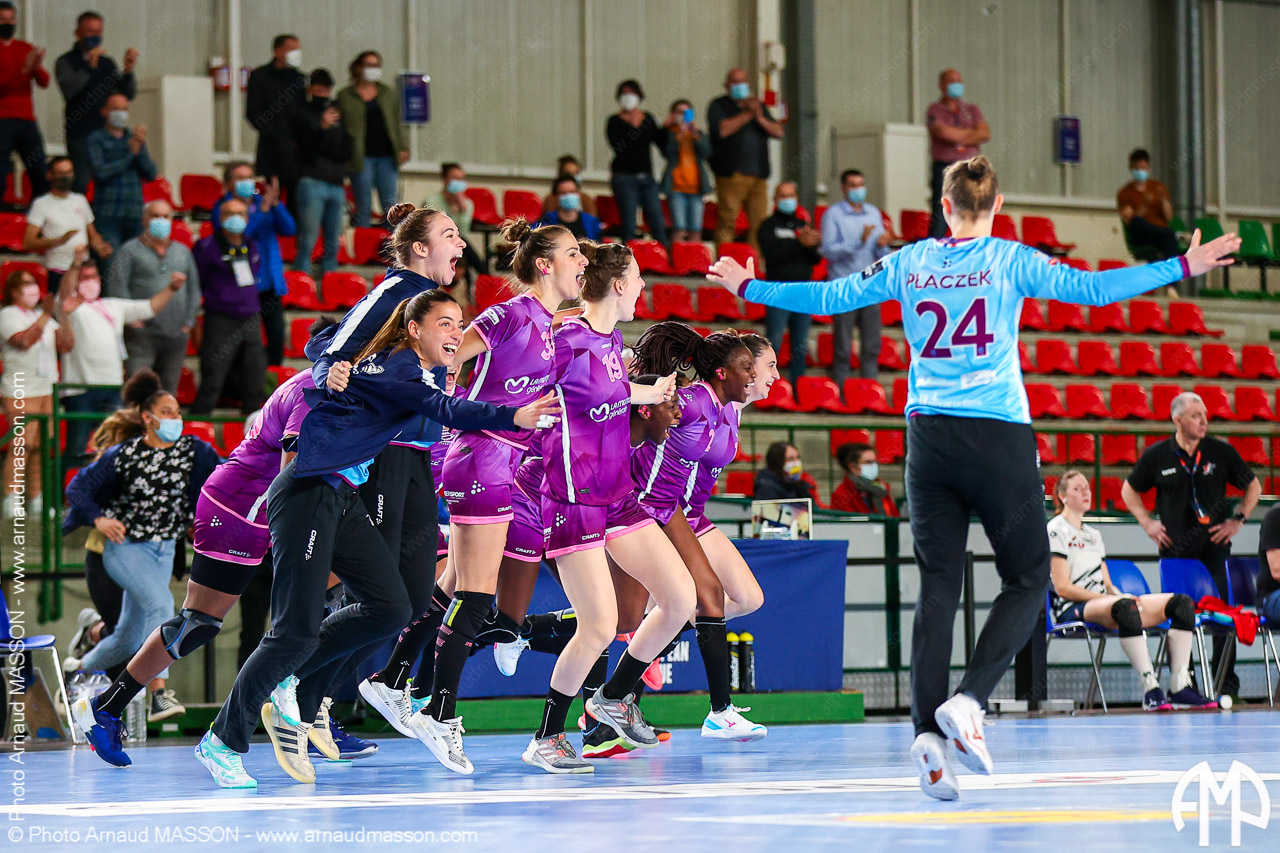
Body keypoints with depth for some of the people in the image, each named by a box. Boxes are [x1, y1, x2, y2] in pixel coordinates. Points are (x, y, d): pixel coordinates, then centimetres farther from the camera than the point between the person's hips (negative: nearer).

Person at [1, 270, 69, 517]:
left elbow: (65, 345, 9)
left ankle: (36, 501, 7)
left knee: (41, 446, 3)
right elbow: (23, 341, -20)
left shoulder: (43, 315, 19)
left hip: (47, 390, 6)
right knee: (21, 446, -12)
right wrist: (46, 315, -20)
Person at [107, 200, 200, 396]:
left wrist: (188, 321, 7)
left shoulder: (182, 252, 17)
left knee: (169, 386, 7)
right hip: (142, 335, -5)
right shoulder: (130, 251, 2)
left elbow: (194, 289, 18)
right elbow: (116, 286, -6)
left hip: (176, 335, 5)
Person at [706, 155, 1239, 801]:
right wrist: (1183, 268, -5)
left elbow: (828, 297, 13)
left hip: (927, 434, 3)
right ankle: (968, 701, -12)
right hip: (998, 435, -3)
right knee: (1027, 580, 6)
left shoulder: (909, 263, 7)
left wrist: (747, 288, 26)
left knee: (938, 588, 4)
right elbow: (1089, 288, -9)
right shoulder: (1009, 261, -1)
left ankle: (928, 729, -8)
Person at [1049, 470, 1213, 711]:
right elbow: (1063, 587, -11)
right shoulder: (1056, 530, -1)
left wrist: (1118, 594, -4)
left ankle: (1179, 689, -22)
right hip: (1073, 610, -9)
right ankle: (1151, 691, -49)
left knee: (1181, 603, -8)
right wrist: (1115, 598, -15)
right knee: (1124, 607, -42)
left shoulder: (1093, 534, 26)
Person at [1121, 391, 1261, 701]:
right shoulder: (1157, 455, 1)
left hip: (1214, 546, -1)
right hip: (1175, 547, 1)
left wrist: (1237, 520, 3)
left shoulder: (1221, 452, 1)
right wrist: (1147, 523, 5)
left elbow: (1253, 486, 13)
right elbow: (1129, 490, 15)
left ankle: (1226, 684, -3)